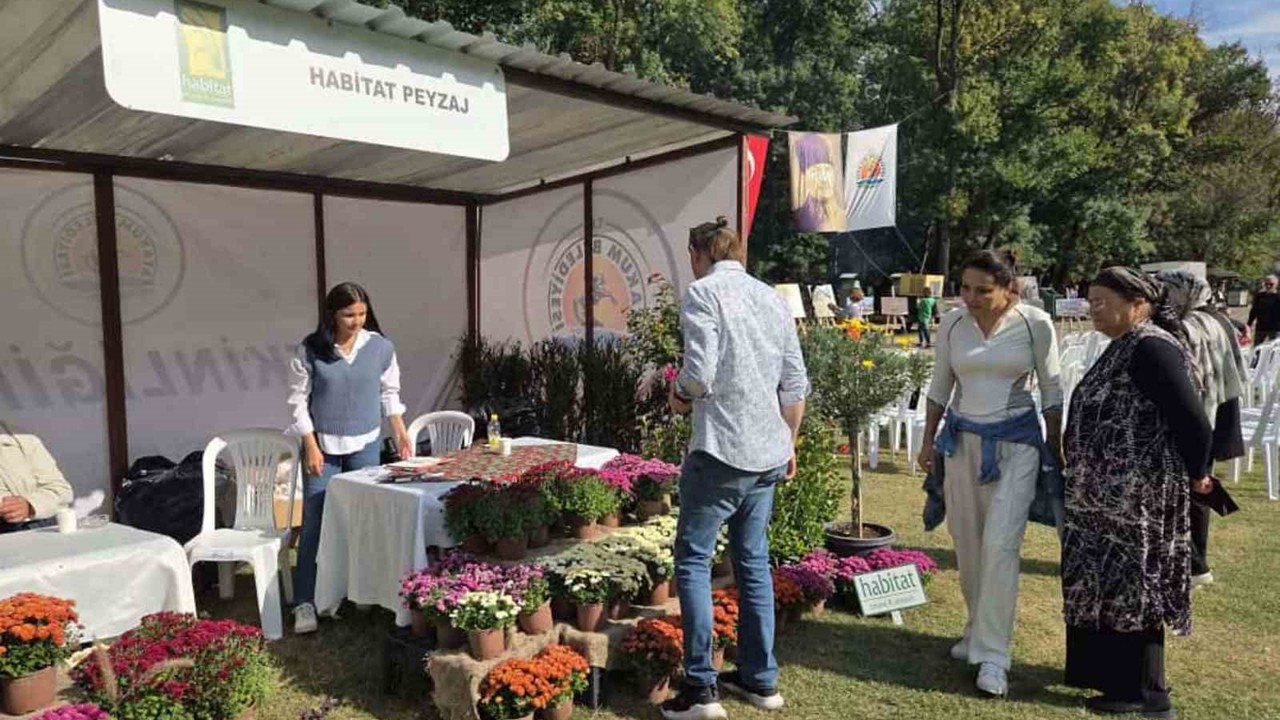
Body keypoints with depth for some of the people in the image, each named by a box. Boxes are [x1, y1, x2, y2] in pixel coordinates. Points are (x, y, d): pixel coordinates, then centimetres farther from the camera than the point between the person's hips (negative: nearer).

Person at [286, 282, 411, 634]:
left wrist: (401, 433, 2)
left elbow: (389, 393, 8)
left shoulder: (380, 347, -3)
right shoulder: (310, 350, -9)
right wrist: (311, 446, -9)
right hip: (323, 446, -2)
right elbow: (298, 399, -5)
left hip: (365, 445, 2)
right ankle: (305, 603, 6)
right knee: (314, 524, -1)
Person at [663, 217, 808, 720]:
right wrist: (788, 443, 21)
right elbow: (796, 384, 11)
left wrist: (679, 396, 2)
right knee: (754, 561, 14)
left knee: (694, 560, 3)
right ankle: (760, 679, 23)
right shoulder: (772, 298, 11)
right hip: (768, 454, 7)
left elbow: (699, 373, -20)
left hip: (721, 450, -7)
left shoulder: (703, 293, -8)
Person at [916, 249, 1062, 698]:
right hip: (961, 439, 4)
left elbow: (1051, 388, 1)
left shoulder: (1035, 324, -8)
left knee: (1000, 544, -11)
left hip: (1016, 441, -3)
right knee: (967, 544, 10)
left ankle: (992, 653, -2)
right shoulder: (951, 324, 0)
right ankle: (978, 628, 30)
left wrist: (1055, 449, 3)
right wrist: (928, 443, 11)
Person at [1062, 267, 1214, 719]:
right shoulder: (1126, 347, 12)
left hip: (1135, 494, -10)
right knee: (1109, 583, 18)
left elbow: (1193, 419, -21)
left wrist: (1195, 474, -9)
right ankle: (1116, 673, 33)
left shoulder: (1151, 347, -18)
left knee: (1129, 583, 1)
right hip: (1109, 493, 10)